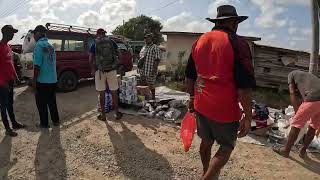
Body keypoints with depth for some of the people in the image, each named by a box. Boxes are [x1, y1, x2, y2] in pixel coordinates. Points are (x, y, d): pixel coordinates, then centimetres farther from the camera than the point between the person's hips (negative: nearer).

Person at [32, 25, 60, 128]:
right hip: (53, 79, 7)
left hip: (42, 81, -7)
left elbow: (37, 65, -18)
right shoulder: (51, 46, 9)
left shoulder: (39, 45, -13)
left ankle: (44, 124, 17)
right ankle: (56, 121, 26)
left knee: (41, 103, 7)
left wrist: (34, 80, -12)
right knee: (52, 101, 18)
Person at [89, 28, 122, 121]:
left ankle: (103, 115, 16)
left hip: (100, 71, 0)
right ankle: (117, 113, 17)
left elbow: (90, 59, -3)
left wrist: (93, 69, 9)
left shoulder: (94, 44, 2)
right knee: (114, 92, 9)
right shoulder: (111, 42, 4)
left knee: (102, 94, 8)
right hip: (112, 70, 1)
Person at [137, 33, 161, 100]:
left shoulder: (155, 48, -7)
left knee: (151, 85, -1)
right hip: (142, 71, 8)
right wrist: (138, 67, 19)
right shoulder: (143, 48, 18)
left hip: (150, 71, -7)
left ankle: (153, 97, 13)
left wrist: (154, 69, -20)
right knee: (144, 84, 14)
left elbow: (157, 59, -13)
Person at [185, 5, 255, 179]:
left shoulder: (199, 41, 6)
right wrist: (248, 116, -8)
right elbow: (244, 85, -15)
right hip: (225, 109, -6)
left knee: (206, 141, 24)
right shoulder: (238, 44, -12)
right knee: (227, 147, 15)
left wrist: (192, 97, 22)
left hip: (201, 105, 6)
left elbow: (189, 76, 12)